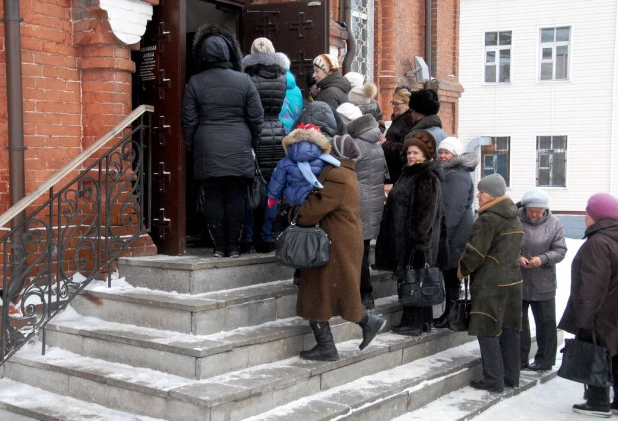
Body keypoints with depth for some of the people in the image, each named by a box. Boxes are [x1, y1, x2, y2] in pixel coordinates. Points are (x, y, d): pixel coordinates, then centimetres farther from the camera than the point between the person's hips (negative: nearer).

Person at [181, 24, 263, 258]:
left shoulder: (195, 82, 0)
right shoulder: (244, 81, 0)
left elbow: (189, 121, 2)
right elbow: (256, 117, 1)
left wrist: (191, 147, 13)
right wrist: (253, 143, 13)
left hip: (207, 151, 0)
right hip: (238, 151, 0)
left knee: (213, 198, 5)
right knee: (236, 197, 5)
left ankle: (219, 246, 8)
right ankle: (233, 246, 8)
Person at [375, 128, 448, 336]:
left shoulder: (428, 178, -14)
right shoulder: (411, 173, 16)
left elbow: (427, 211, -20)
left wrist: (417, 235, -22)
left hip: (417, 237, -10)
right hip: (404, 236, 10)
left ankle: (414, 323, 3)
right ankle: (423, 322, 21)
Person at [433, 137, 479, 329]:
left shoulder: (459, 177, -15)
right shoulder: (447, 173, 18)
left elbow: (453, 211, -22)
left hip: (455, 238, -10)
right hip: (447, 236, 10)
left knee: (451, 277, -2)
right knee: (449, 276, 12)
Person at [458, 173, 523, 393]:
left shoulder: (487, 220, -16)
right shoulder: (515, 219, 12)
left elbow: (475, 253, -18)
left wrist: (463, 270, -1)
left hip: (490, 284, -9)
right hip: (513, 280, 9)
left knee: (487, 331, -2)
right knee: (509, 329, 13)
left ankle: (493, 379, 0)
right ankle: (511, 376, 21)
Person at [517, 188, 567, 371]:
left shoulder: (554, 224, -3)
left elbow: (560, 251, -2)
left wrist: (543, 258, -19)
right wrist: (517, 258, -20)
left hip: (543, 284, 0)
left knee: (545, 322, 8)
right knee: (518, 320, 10)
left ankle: (545, 359, 22)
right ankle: (520, 358, 23)